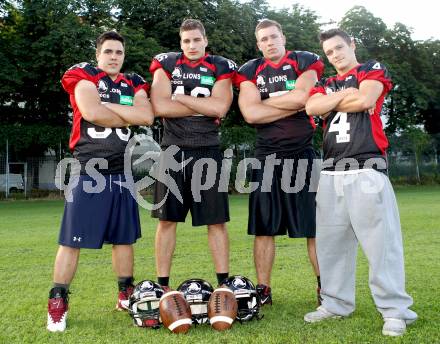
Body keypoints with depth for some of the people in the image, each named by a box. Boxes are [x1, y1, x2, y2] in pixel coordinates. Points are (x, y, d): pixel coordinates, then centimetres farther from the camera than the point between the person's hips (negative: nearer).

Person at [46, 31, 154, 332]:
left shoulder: (134, 84, 12)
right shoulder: (83, 75, -1)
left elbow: (147, 117, -6)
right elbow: (91, 112, -19)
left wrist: (106, 106, -10)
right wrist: (127, 117, -4)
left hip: (122, 174, 5)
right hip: (88, 172, -5)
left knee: (124, 238, 12)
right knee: (72, 240, -1)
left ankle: (126, 294, 26)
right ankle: (57, 302, 11)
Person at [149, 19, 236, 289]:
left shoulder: (220, 67, 5)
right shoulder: (166, 64, 6)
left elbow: (220, 108, -11)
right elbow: (160, 106, -9)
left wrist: (180, 97, -7)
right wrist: (204, 107, -7)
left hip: (207, 152, 0)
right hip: (173, 151, 1)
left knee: (216, 221, 2)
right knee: (167, 219, 5)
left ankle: (224, 283, 12)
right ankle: (163, 284, 15)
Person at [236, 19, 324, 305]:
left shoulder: (305, 62, 5)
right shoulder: (250, 71, 9)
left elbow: (301, 97, -15)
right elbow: (250, 113, -7)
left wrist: (261, 101, -4)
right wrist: (292, 105, -8)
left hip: (303, 153, -2)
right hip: (267, 156, 2)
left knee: (315, 227, 3)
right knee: (264, 228, 6)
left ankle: (325, 287, 15)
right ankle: (264, 290, 16)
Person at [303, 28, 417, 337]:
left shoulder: (373, 69, 12)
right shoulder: (325, 84, 24)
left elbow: (364, 100, -9)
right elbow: (312, 108, 2)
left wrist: (331, 104, 5)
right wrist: (346, 94, -2)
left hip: (367, 168, -5)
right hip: (331, 172, 5)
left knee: (381, 241, -7)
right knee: (330, 242, 6)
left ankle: (395, 309, 1)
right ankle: (336, 303, 17)